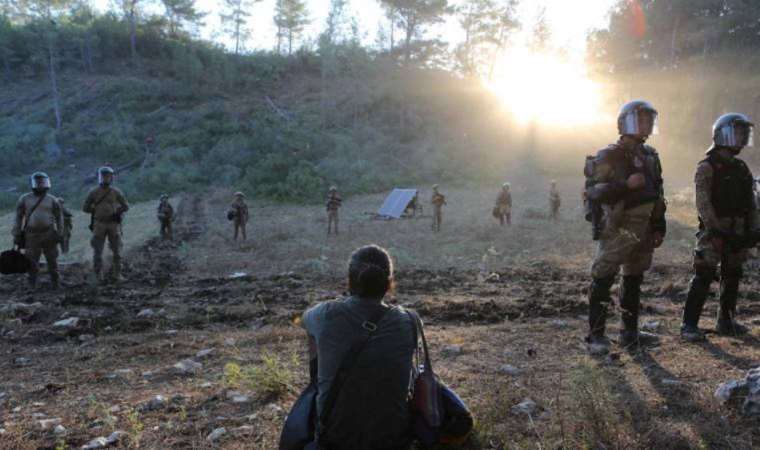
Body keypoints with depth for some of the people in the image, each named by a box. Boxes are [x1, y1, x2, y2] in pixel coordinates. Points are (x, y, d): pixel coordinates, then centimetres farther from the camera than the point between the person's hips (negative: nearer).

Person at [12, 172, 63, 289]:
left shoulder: (52, 200, 2)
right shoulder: (24, 199, 1)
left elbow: (59, 218, 7)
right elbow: (19, 218, 5)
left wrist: (59, 234, 0)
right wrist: (16, 235, 2)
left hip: (49, 235, 0)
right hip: (32, 235, 0)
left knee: (52, 260, 6)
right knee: (32, 261, 4)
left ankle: (55, 283, 19)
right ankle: (32, 286, 19)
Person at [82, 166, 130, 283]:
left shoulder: (116, 192, 2)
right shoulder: (94, 192, 1)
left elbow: (126, 206, 8)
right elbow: (85, 208, 7)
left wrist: (115, 213, -3)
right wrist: (97, 210, 1)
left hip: (114, 224, 1)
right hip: (99, 224, -1)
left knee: (116, 250, 2)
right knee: (98, 250, -1)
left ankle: (116, 274, 11)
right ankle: (98, 276, 8)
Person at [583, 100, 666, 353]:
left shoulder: (650, 156, 13)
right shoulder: (609, 157, -8)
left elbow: (658, 194, 19)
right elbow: (592, 191, -16)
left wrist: (659, 227, 15)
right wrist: (626, 184, -23)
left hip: (644, 232, 7)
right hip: (619, 230, -7)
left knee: (634, 282, 13)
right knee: (603, 282, -7)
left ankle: (630, 332, 24)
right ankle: (596, 336, -1)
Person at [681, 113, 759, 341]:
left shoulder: (742, 168, 14)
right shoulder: (707, 168, -8)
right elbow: (703, 204, -16)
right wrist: (717, 232, -21)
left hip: (737, 233, 7)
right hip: (714, 232, -7)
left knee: (732, 277, 12)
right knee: (704, 277, -9)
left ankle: (726, 321, 24)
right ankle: (689, 325, -5)